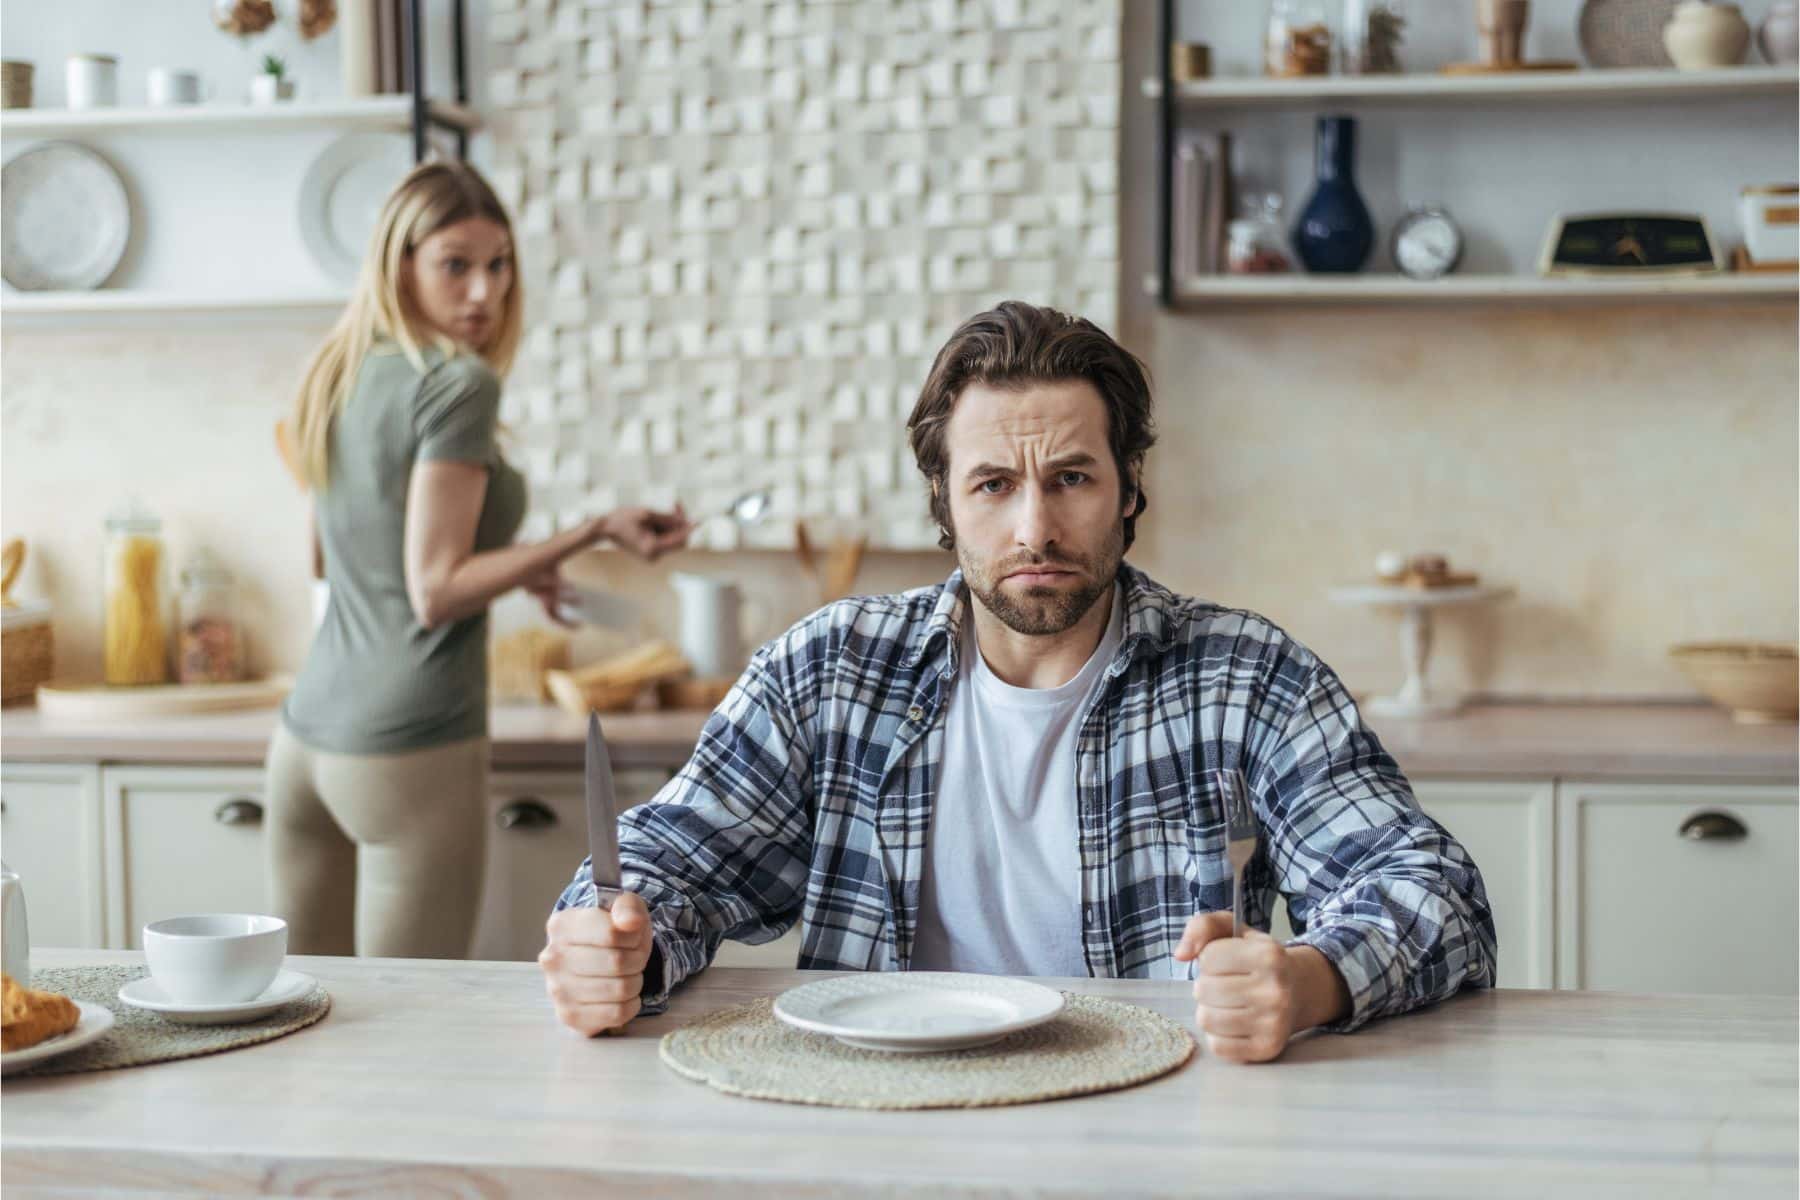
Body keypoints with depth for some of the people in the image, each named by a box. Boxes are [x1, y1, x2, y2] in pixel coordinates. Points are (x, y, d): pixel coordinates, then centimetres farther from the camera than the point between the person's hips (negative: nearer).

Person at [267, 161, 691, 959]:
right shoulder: (458, 384, -12)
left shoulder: (340, 377, 11)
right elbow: (435, 592, -17)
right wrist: (595, 533, -15)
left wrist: (510, 566, 27)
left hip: (306, 741, 8)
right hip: (412, 752, -8)